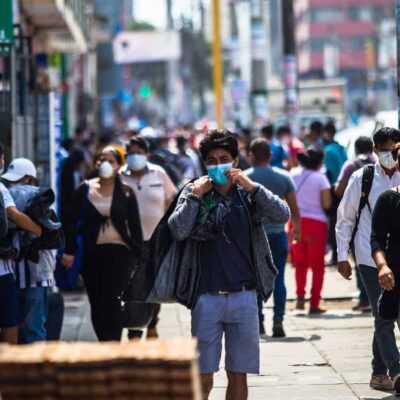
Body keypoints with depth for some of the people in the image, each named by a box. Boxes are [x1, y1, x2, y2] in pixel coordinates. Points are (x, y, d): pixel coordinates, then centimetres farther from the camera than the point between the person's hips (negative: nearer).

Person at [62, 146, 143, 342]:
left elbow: (134, 225, 5)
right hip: (91, 253, 2)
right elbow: (71, 221, 3)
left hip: (118, 252, -2)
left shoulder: (125, 193, 2)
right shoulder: (84, 190, 4)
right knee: (96, 304, 5)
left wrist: (138, 255, 0)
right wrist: (69, 251, -5)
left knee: (111, 300, -14)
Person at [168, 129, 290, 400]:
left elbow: (283, 215, -9)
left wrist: (250, 185, -14)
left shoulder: (248, 194, 7)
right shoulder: (193, 192, 5)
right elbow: (178, 230, -9)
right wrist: (195, 195, -11)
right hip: (207, 297, -1)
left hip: (244, 296, 1)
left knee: (238, 376, 5)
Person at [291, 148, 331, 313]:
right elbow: (327, 204, -10)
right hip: (316, 223, -3)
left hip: (296, 222, 4)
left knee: (300, 262, 19)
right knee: (317, 265, 5)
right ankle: (314, 304, 2)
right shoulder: (320, 178, -9)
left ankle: (300, 295, 1)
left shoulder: (293, 175, 2)